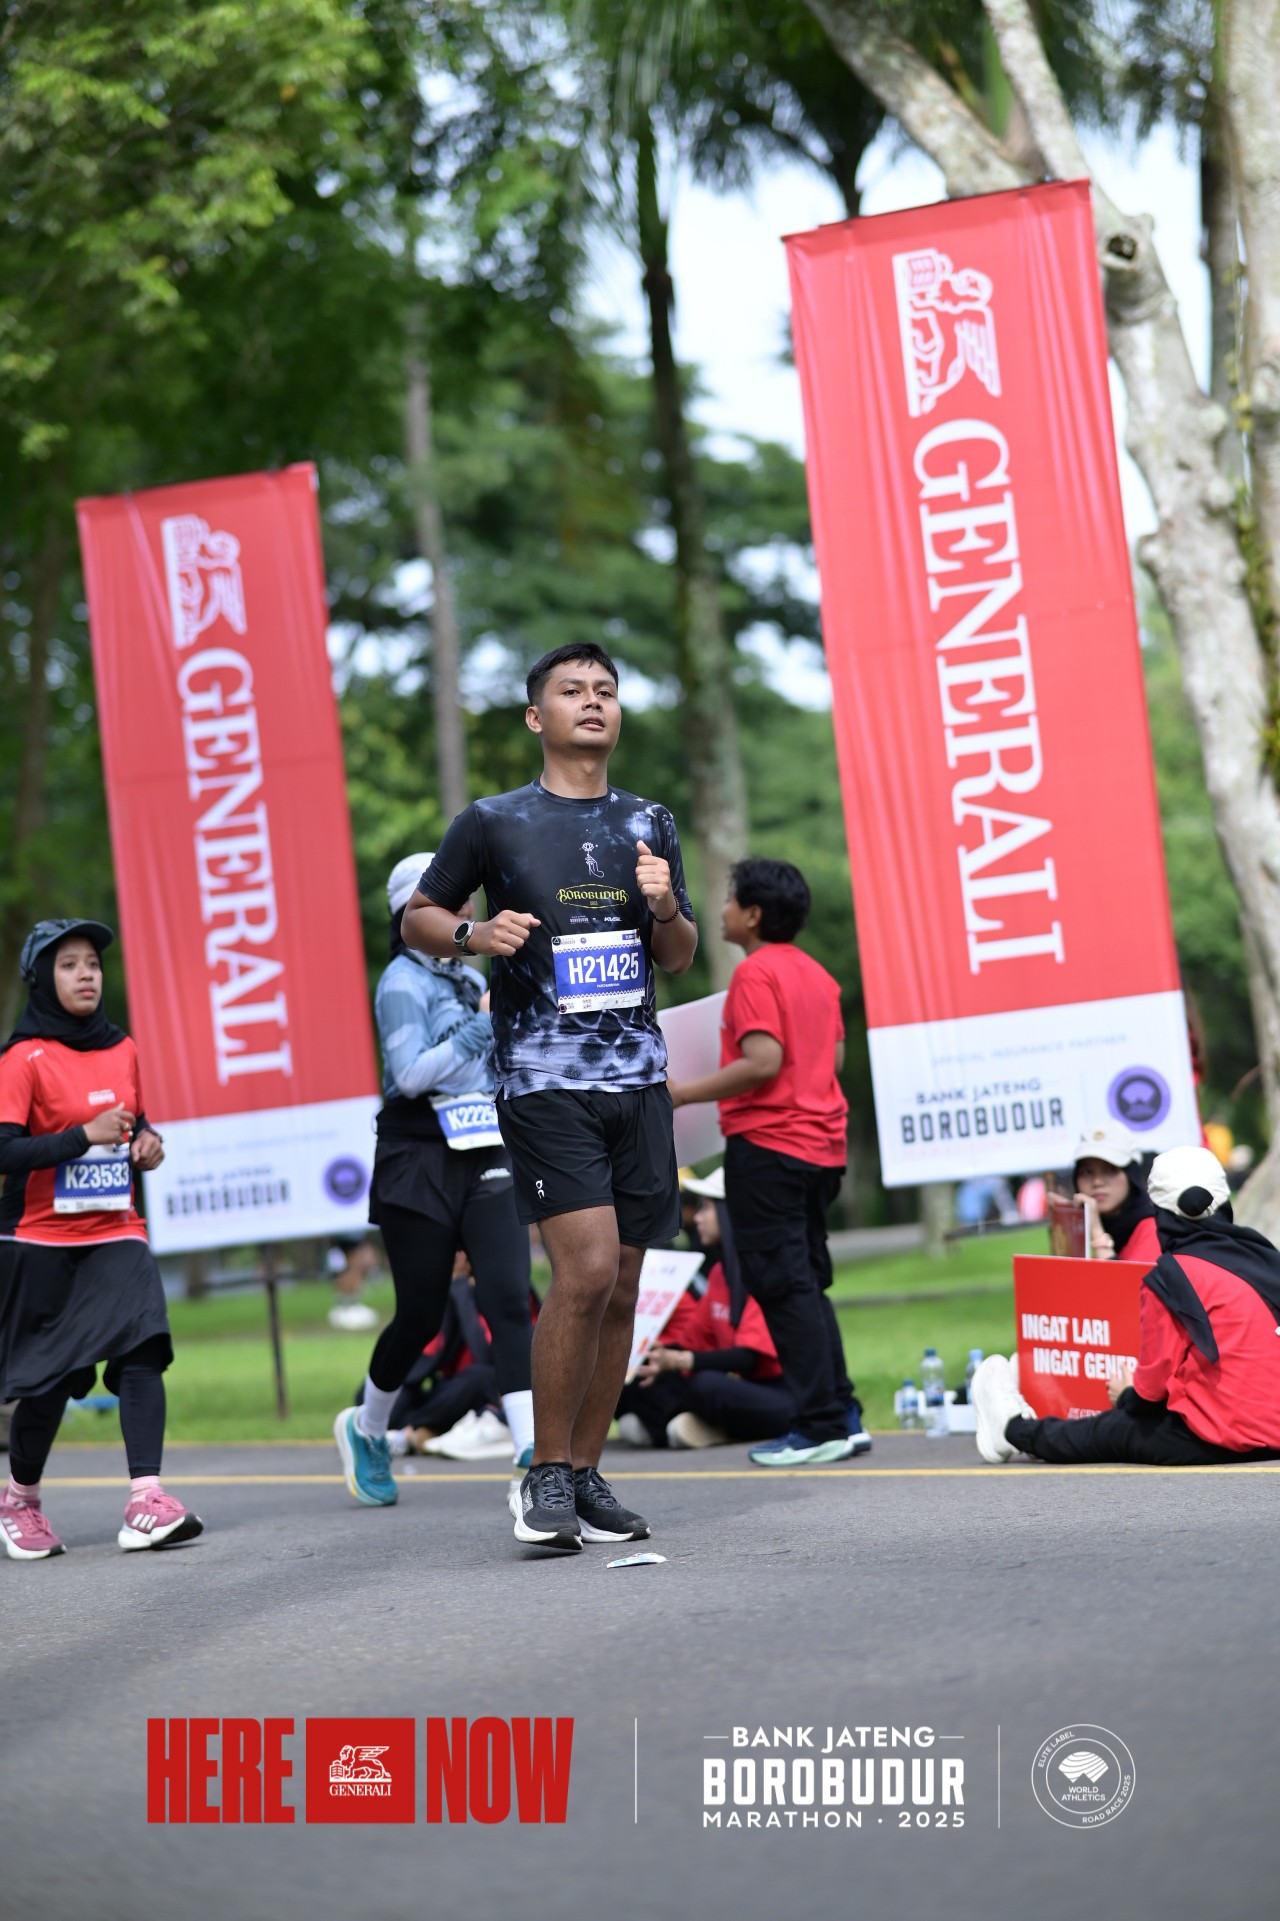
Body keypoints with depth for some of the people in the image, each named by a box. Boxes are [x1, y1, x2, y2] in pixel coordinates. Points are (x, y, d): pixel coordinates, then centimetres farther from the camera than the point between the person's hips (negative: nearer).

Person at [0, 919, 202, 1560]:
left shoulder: (122, 1050, 9)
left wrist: (146, 1142, 2)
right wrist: (84, 1134, -24)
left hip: (115, 1232, 4)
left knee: (141, 1348, -17)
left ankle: (147, 1500, -23)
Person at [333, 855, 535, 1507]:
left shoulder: (472, 979, 15)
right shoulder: (403, 982, -6)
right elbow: (411, 1073, -18)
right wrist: (485, 1024, -16)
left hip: (486, 1161, 5)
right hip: (420, 1165, -5)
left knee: (509, 1300, -12)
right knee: (421, 1316, 4)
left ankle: (533, 1452, -19)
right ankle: (366, 1429, 31)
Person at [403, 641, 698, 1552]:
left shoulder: (650, 824, 14)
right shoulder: (495, 822, 2)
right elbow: (418, 917, 11)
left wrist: (667, 910, -3)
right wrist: (474, 932, -10)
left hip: (639, 1075, 5)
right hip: (544, 1077, -5)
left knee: (621, 1286, 5)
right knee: (587, 1268, -16)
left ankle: (586, 1473, 15)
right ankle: (546, 1476, -4)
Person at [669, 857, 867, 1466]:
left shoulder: (756, 973, -12)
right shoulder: (817, 975, 14)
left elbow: (762, 1062, -21)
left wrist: (684, 1094, -15)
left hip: (766, 1143, -9)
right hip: (821, 1143, 9)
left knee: (783, 1285, -5)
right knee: (808, 1283, 15)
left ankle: (821, 1427, -5)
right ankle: (842, 1416, 14)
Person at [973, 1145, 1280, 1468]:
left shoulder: (1171, 1276, -11)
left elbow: (1154, 1381, -8)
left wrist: (1128, 1397, 14)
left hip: (1214, 1439, -7)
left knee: (1112, 1432, 18)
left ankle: (1014, 1429, 41)